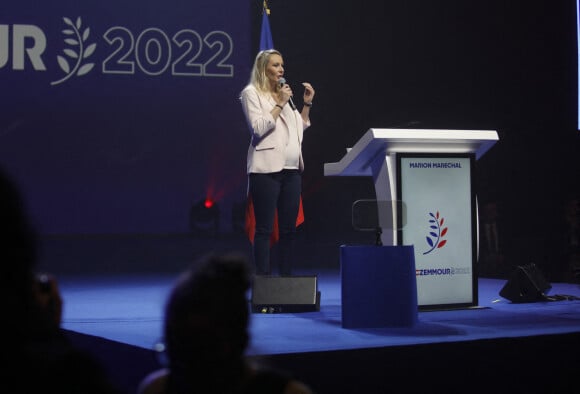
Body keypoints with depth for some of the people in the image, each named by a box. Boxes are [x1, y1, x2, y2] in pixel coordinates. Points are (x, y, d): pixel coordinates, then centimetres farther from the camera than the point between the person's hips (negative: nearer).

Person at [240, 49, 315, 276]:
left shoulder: (284, 93, 19)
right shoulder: (252, 93, 0)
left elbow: (300, 128, 20)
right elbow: (259, 128, -13)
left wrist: (307, 105, 11)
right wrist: (280, 104, -12)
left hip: (291, 168, 7)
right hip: (266, 168, -7)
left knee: (289, 228, 6)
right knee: (264, 229, -6)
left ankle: (286, 276, 10)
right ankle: (263, 278, -4)